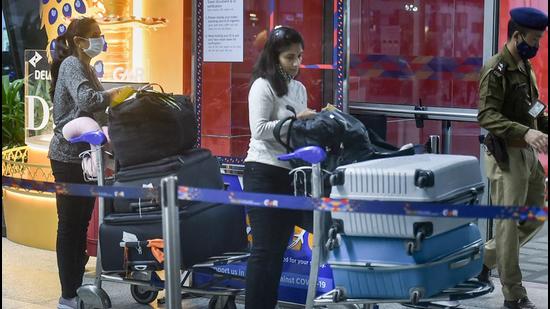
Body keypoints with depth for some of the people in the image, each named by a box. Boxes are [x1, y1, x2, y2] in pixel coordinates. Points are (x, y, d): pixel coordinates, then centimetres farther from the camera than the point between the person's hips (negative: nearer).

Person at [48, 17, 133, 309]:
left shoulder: (84, 66, 17)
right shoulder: (72, 64, -12)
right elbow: (87, 100, -29)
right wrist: (118, 93, -19)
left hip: (83, 155, 9)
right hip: (69, 157, -9)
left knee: (80, 224, 12)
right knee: (70, 225, -4)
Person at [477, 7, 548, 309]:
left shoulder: (526, 67, 13)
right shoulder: (496, 70, -14)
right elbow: (487, 116, -23)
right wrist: (525, 132, -34)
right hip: (507, 155, -9)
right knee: (508, 223, -2)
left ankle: (484, 257, 28)